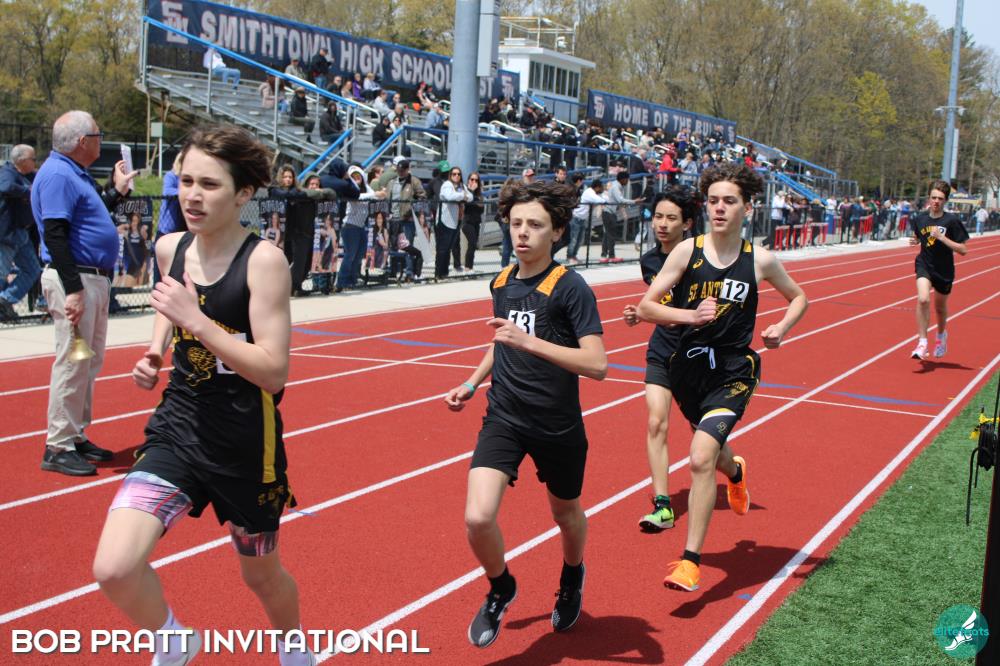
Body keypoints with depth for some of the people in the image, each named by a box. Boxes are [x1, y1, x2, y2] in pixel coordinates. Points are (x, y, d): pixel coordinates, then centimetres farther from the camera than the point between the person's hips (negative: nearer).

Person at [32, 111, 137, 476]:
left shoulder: (76, 173, 16)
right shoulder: (57, 175, -15)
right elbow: (55, 234, -22)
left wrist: (116, 189, 24)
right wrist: (73, 290, -26)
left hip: (95, 280, 11)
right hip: (74, 280, -11)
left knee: (90, 361, 16)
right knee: (72, 362, -7)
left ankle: (77, 437, 26)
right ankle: (58, 448, -1)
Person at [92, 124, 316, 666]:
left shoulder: (263, 260, -17)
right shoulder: (170, 248, 0)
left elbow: (274, 372, -23)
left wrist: (195, 320, -28)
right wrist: (155, 351, 5)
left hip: (246, 443, -4)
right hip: (178, 427, 4)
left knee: (260, 573, 17)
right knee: (113, 568, -15)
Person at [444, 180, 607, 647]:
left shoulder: (571, 288, -16)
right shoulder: (501, 282, 3)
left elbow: (597, 365, -26)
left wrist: (530, 341, -32)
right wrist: (472, 382, 14)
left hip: (558, 428, -3)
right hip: (504, 418, 3)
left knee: (565, 512, 20)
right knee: (477, 518, -15)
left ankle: (572, 578, 54)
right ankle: (500, 588, 17)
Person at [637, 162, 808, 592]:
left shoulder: (759, 260, -4)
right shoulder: (687, 251, -6)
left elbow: (798, 297, 14)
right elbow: (646, 307, -6)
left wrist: (781, 328, -5)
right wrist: (690, 315, -22)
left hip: (732, 372, -3)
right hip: (688, 366, 3)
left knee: (701, 457, -20)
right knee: (710, 446, 25)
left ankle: (690, 560, -10)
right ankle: (736, 473, 64)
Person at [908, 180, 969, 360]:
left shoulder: (952, 221, -14)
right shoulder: (920, 218, -4)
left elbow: (963, 250, -16)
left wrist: (941, 237, -24)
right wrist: (916, 240, -4)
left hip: (944, 270, -1)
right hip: (924, 265, 1)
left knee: (940, 307, 18)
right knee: (923, 299, -25)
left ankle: (942, 335, 49)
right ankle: (922, 342, -17)